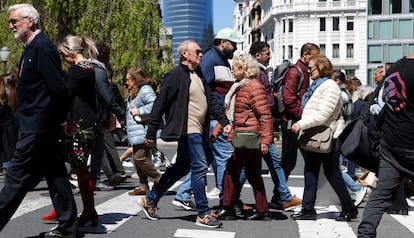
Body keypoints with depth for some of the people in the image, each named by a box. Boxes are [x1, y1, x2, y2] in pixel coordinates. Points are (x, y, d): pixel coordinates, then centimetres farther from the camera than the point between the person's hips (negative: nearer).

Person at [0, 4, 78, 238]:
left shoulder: (42, 46, -15)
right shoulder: (32, 47, 15)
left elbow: (58, 87, -20)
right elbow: (57, 87, 17)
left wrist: (63, 120, -11)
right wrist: (64, 120, 15)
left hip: (37, 126, -10)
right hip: (38, 125, 10)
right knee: (54, 174, 12)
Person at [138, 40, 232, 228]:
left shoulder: (199, 75, 15)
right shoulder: (175, 75, -11)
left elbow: (211, 100, 17)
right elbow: (160, 105, -12)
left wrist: (224, 121, 7)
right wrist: (151, 133, -12)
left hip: (198, 131, 10)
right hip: (188, 130, -9)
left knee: (181, 167, 15)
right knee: (199, 167, -8)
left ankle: (150, 200, 28)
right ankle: (203, 214, 2)